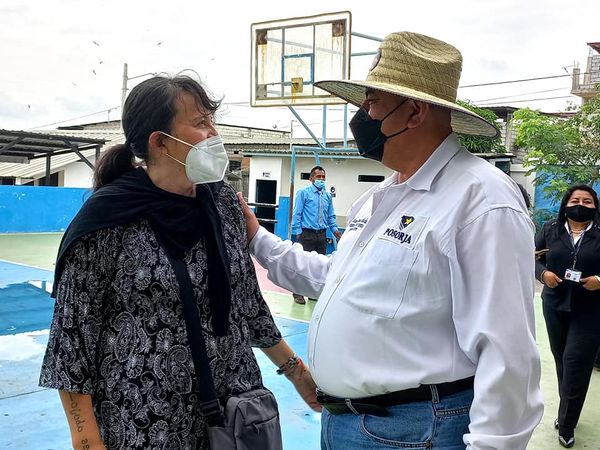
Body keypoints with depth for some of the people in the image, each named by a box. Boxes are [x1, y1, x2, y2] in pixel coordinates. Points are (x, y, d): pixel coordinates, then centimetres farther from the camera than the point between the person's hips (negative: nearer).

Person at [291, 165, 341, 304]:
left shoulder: (327, 196, 14)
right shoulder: (303, 193, -2)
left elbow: (331, 216, 19)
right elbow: (297, 214, -4)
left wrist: (334, 229, 3)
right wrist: (298, 233, -10)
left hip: (322, 234, 6)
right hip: (307, 234, -5)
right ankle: (298, 293, 4)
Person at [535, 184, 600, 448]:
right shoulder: (551, 229, 3)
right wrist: (543, 274, -12)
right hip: (555, 305, 3)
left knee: (575, 363, -5)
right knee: (561, 360, 14)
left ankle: (566, 425, 8)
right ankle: (567, 414, 33)